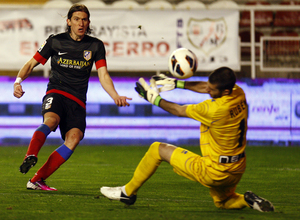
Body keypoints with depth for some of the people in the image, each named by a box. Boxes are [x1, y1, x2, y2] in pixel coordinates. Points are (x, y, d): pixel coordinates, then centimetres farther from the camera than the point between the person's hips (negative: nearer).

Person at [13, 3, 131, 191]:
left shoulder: (95, 46, 9)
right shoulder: (55, 41, 5)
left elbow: (103, 75, 4)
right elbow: (31, 64, 11)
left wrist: (116, 96, -14)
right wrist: (19, 80, -9)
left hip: (78, 101, 2)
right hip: (56, 93, -1)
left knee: (74, 137, -22)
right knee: (51, 120, -36)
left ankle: (37, 180, -22)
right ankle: (31, 156, -57)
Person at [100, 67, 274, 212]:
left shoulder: (215, 109, -29)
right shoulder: (239, 93, -7)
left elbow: (179, 111, -12)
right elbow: (204, 87, 12)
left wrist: (154, 98, 1)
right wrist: (177, 83, 11)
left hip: (212, 172, -8)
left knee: (158, 149, 5)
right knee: (223, 202, 35)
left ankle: (128, 192, 17)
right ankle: (248, 200, 3)